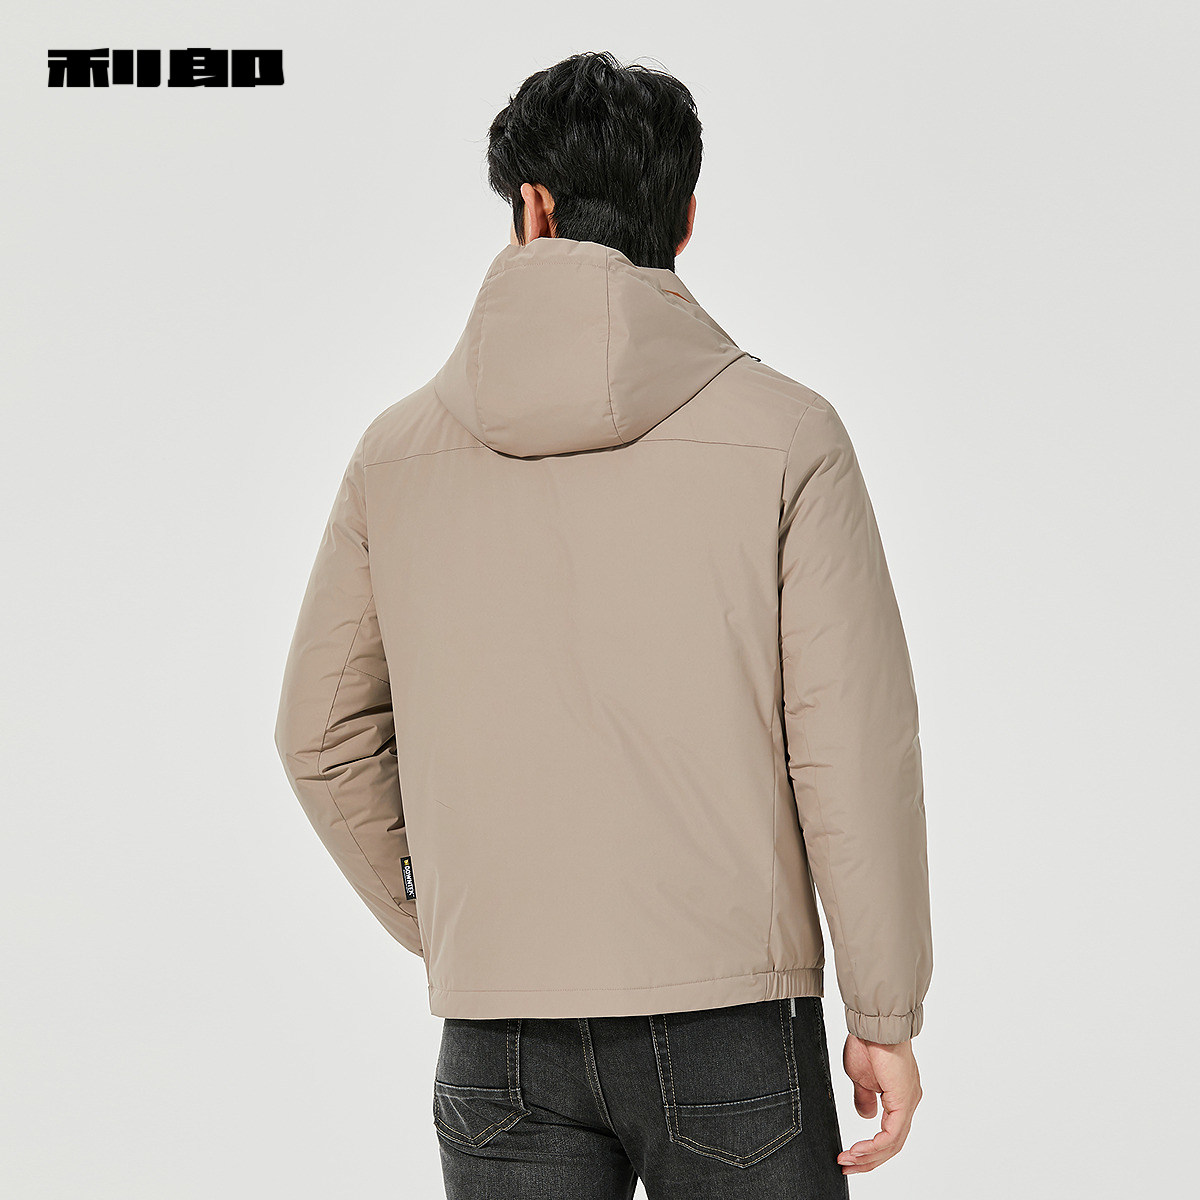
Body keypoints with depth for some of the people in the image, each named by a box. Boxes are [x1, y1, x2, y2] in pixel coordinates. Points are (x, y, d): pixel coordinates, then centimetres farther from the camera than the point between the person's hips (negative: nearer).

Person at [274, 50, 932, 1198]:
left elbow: (323, 735, 11)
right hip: (729, 1017, -2)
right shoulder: (784, 435, -5)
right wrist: (885, 1017, 0)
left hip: (496, 1035, 2)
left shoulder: (399, 450, 3)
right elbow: (854, 747, -7)